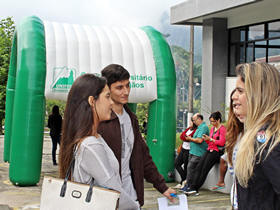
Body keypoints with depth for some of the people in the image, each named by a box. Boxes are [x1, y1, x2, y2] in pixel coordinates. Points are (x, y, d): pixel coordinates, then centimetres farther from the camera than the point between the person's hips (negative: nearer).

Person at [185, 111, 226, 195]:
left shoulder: (222, 129, -4)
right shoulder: (212, 128, 21)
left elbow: (222, 142, -13)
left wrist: (210, 139, -12)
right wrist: (206, 139, 3)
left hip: (216, 151, -7)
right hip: (209, 150, 7)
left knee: (204, 169, -15)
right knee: (198, 167, -11)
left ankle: (195, 188, -16)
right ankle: (192, 187, -20)